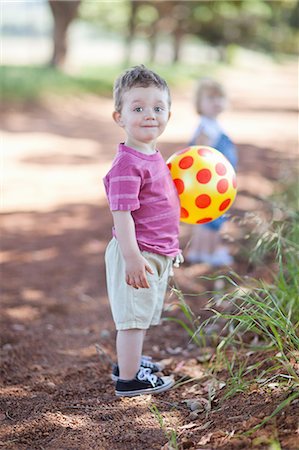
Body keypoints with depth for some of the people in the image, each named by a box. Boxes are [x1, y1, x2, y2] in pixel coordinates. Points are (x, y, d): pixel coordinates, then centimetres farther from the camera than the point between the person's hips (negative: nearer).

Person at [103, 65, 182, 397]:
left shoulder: (154, 157, 9)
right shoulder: (127, 164, -21)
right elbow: (121, 215, -25)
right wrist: (132, 257, -28)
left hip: (157, 254, 10)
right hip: (138, 254, -10)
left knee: (142, 315, 22)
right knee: (133, 316, 1)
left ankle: (129, 361, 39)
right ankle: (129, 379, 13)